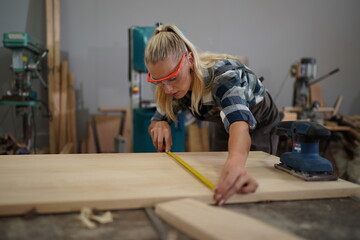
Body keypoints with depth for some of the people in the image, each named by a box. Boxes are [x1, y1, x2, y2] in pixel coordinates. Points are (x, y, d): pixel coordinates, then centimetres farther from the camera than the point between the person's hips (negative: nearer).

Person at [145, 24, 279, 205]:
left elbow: (239, 121, -60)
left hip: (259, 124, -4)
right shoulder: (174, 86, -24)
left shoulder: (223, 74, -41)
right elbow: (156, 122, -9)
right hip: (223, 127, 4)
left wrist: (235, 162, -82)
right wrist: (160, 125, -35)